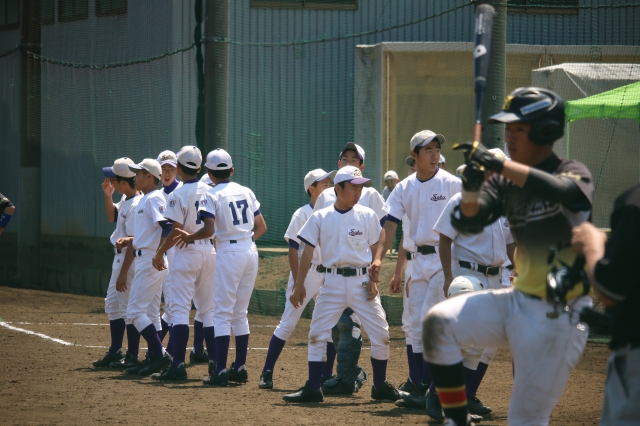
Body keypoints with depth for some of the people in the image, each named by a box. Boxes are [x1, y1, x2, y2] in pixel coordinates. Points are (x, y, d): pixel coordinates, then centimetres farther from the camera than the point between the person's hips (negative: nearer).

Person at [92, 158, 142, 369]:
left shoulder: (136, 205, -23)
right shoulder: (125, 199, 6)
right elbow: (112, 217, 24)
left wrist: (123, 272, -24)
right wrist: (108, 196, 8)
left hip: (130, 260, -10)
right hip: (120, 257, 10)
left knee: (128, 306, -3)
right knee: (113, 304, 17)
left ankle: (132, 357, 4)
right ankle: (115, 352, 26)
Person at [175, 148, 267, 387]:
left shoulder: (212, 196, -7)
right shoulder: (246, 192, 11)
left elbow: (209, 230, -17)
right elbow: (261, 227, 13)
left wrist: (189, 237, 0)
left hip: (229, 253, -6)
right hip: (251, 252, 6)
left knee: (222, 314, -4)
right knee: (240, 313, 15)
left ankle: (220, 371, -11)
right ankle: (240, 368, 15)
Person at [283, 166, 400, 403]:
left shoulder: (367, 216, 3)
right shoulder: (320, 218, 3)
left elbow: (376, 250, 5)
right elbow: (307, 253, 5)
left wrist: (374, 280, -7)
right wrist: (299, 286, 0)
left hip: (362, 282, 0)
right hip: (333, 283, 0)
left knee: (380, 334, -3)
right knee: (317, 333, -3)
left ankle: (380, 386, 12)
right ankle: (313, 389, 3)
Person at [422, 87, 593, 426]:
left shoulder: (573, 173, -10)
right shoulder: (504, 182, 7)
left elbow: (562, 191, -34)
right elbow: (467, 222, -1)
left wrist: (498, 164, -38)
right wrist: (471, 189, -22)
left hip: (559, 318, -6)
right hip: (518, 302, 6)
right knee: (439, 322, -15)